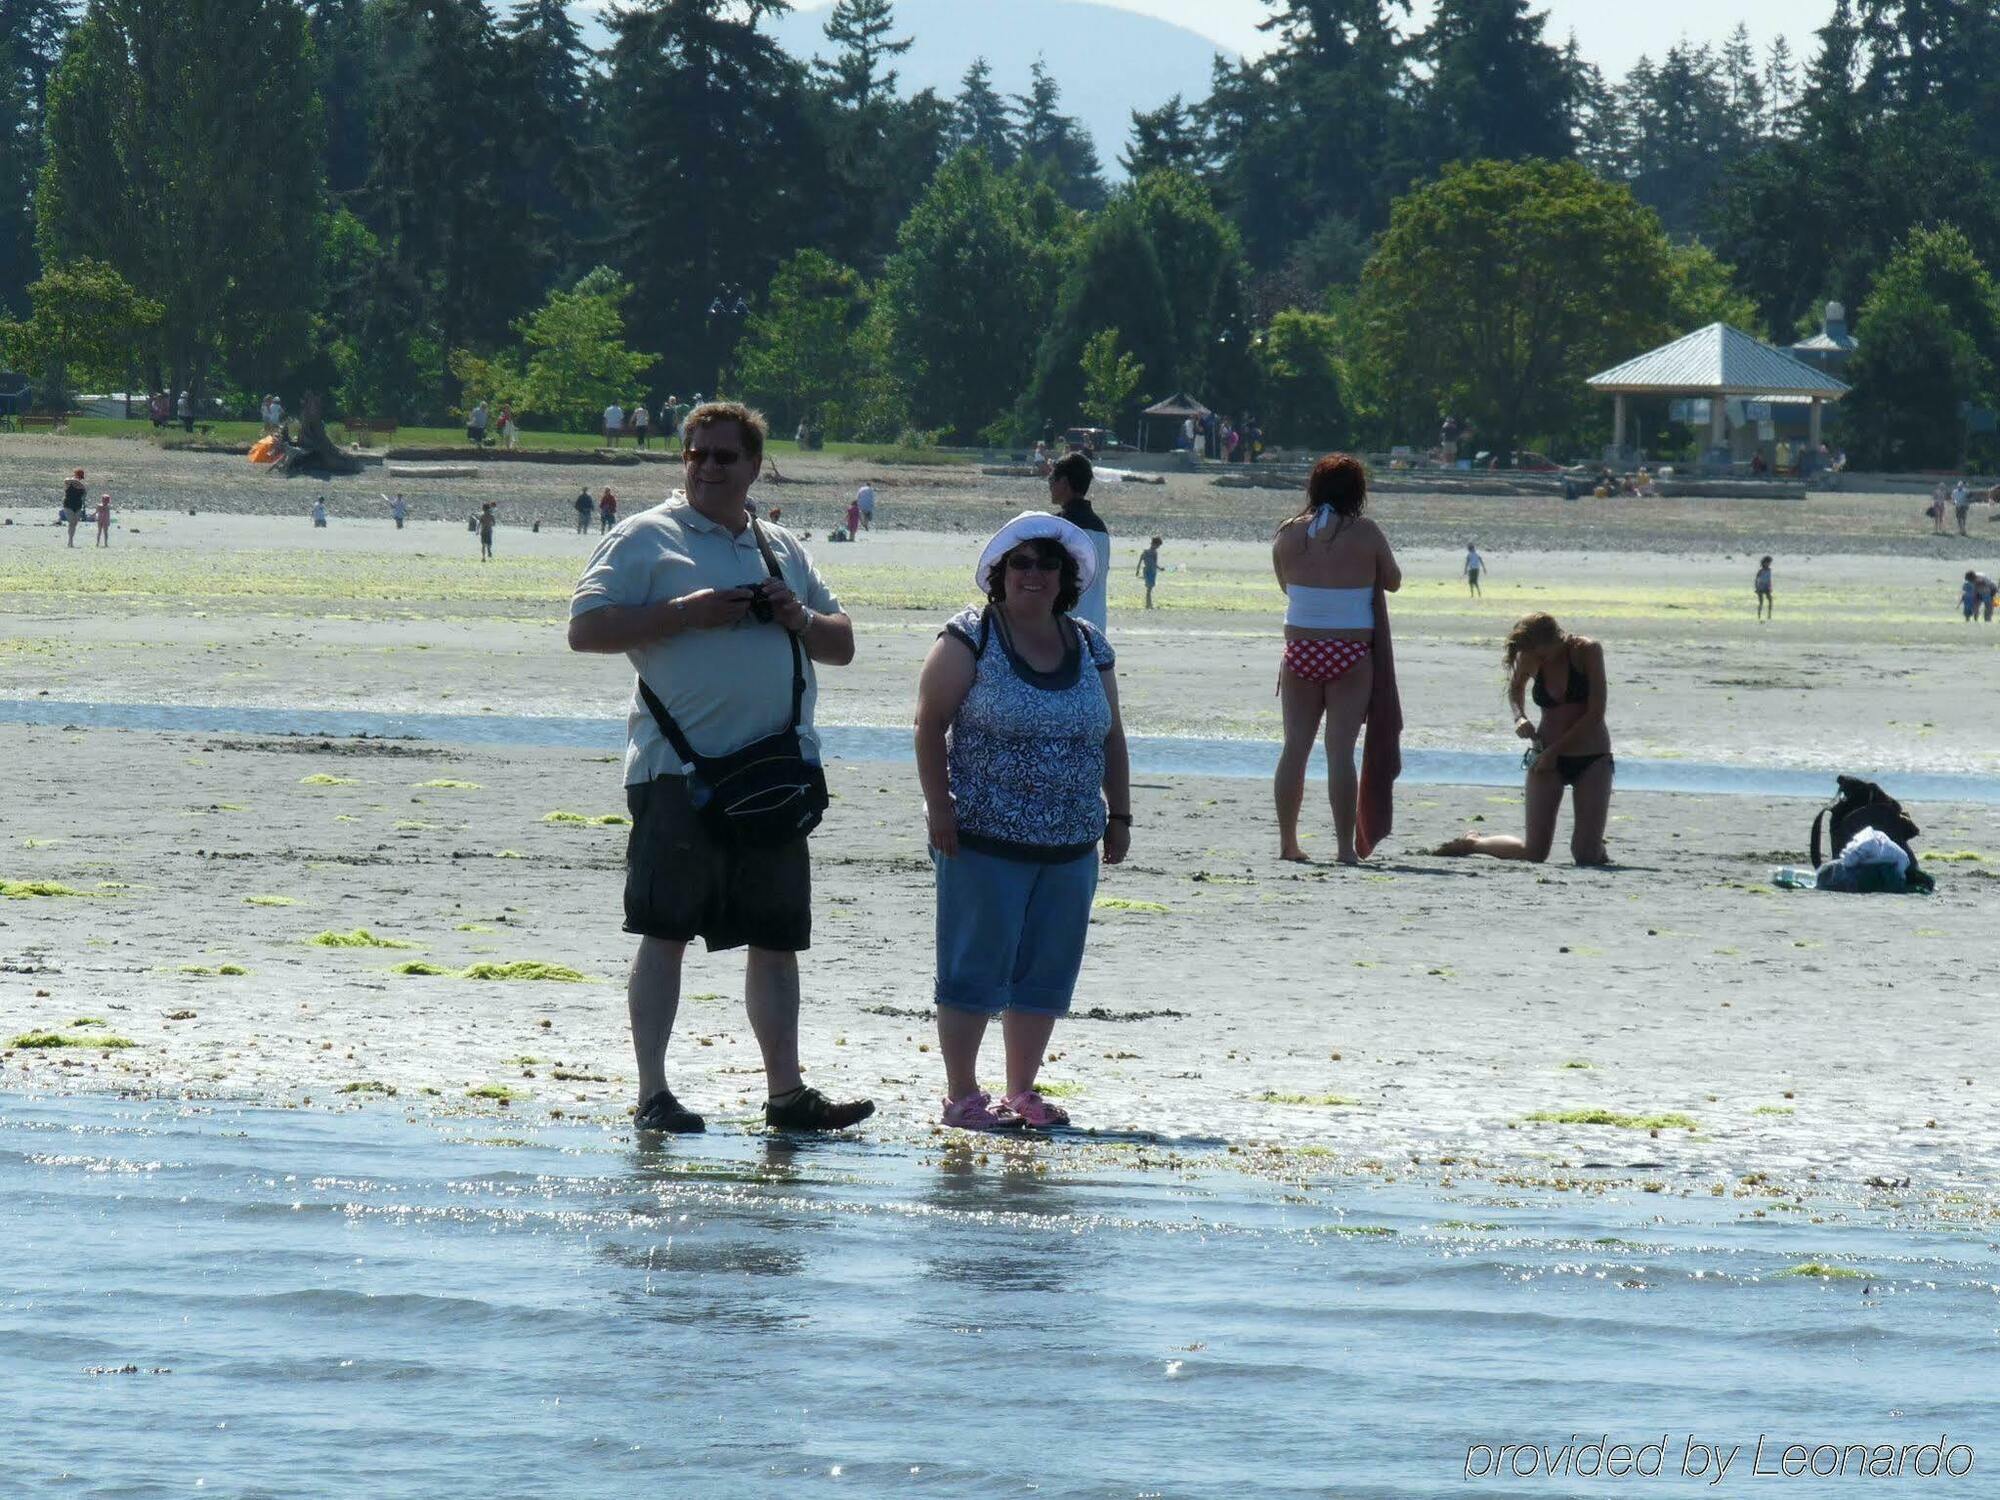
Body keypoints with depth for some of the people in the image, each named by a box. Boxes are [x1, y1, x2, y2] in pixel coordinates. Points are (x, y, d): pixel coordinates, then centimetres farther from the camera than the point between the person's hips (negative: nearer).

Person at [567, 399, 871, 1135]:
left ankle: (786, 1092, 11)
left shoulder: (785, 551, 19)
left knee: (777, 937, 7)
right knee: (665, 932, -6)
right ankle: (653, 1094, -5)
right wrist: (686, 614, -16)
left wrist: (800, 619, 0)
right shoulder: (646, 540, 2)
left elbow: (842, 645, 22)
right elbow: (586, 628, -8)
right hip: (678, 769, -5)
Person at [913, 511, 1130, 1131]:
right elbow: (930, 723, -6)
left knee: (1047, 974, 8)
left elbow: (1111, 736, 18)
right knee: (975, 968, -2)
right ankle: (961, 1094, 4)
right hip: (985, 842, -5)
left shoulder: (1089, 648, 12)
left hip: (1070, 845, 5)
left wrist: (1118, 813, 12)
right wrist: (939, 807, -13)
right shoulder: (971, 637, -4)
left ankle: (1021, 1090, 18)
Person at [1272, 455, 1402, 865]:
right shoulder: (1366, 534, -7)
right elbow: (1393, 581, 5)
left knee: (1295, 746, 7)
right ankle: (1345, 845, -5)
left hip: (1301, 650, 2)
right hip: (1351, 654, -2)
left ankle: (1287, 842, 8)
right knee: (1341, 750, -3)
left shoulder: (1290, 534, 1)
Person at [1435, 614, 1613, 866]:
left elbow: (1596, 713, -14)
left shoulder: (1588, 652, -13)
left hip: (1591, 759, -2)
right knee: (1534, 853, -4)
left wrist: (1556, 750, -14)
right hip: (1547, 757, 2)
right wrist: (1519, 718, 1)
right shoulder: (1530, 659, -3)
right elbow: (1515, 689, 21)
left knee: (1587, 856, -11)